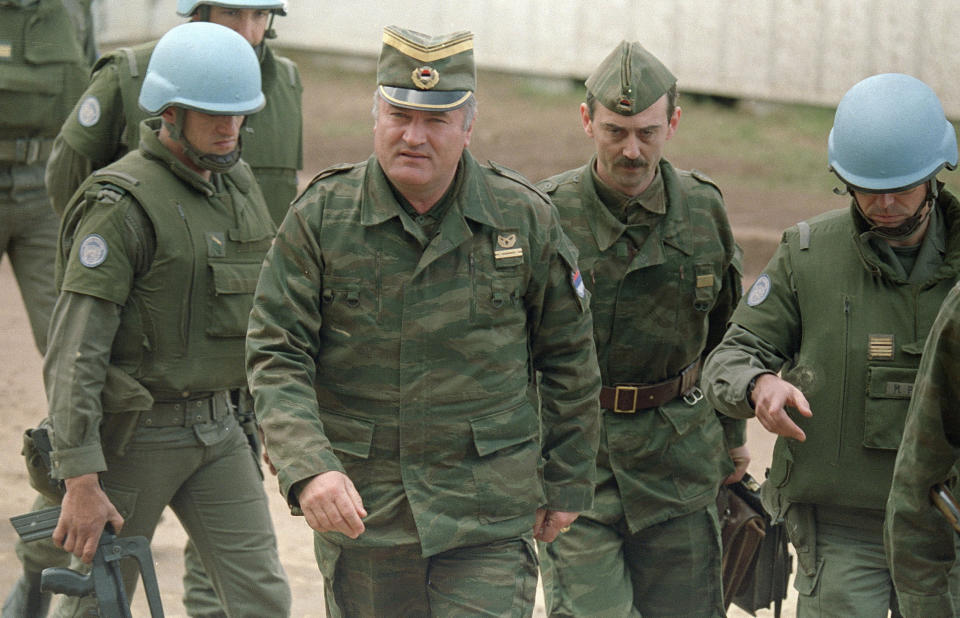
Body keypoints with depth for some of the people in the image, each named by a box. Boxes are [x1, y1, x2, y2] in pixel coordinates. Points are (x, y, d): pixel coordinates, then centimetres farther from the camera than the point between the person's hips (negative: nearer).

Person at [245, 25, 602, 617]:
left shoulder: (525, 218, -2)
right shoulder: (321, 217, -5)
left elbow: (570, 362, 9)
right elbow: (274, 357, -9)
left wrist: (568, 480, 12)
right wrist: (308, 468, -24)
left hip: (487, 517, -1)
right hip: (358, 506, 1)